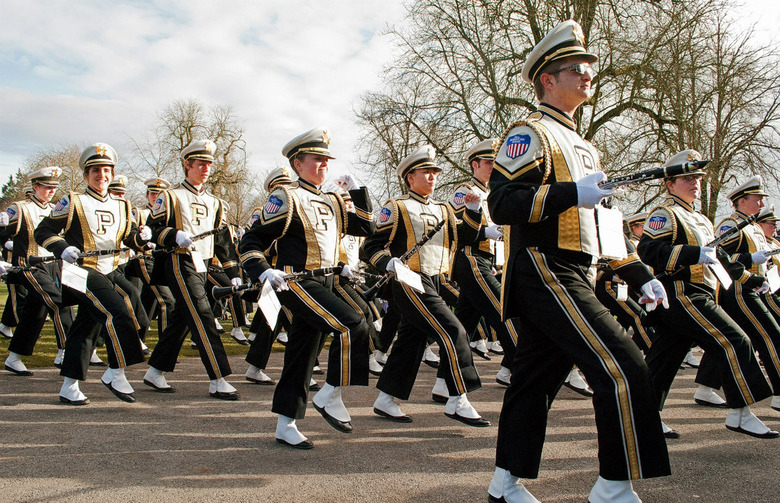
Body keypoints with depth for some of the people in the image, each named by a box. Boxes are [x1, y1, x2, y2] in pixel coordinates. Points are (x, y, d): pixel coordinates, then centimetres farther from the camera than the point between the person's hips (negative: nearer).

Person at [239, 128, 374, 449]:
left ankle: (285, 425, 17)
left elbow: (365, 227, 20)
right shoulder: (287, 199, -7)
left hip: (323, 284, 8)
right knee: (353, 325, -21)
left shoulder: (332, 202, 16)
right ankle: (330, 395, -6)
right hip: (296, 283, -8)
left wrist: (357, 190, 11)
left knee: (302, 355, 9)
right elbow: (251, 242, -9)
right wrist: (263, 271, -27)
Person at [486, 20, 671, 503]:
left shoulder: (583, 146, 24)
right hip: (545, 275, -9)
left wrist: (639, 274, 19)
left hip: (572, 278, 9)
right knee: (623, 368, -12)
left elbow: (600, 220, 26)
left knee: (536, 378, 11)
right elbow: (502, 203, -16)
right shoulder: (531, 133, -4)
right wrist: (571, 193, -25)